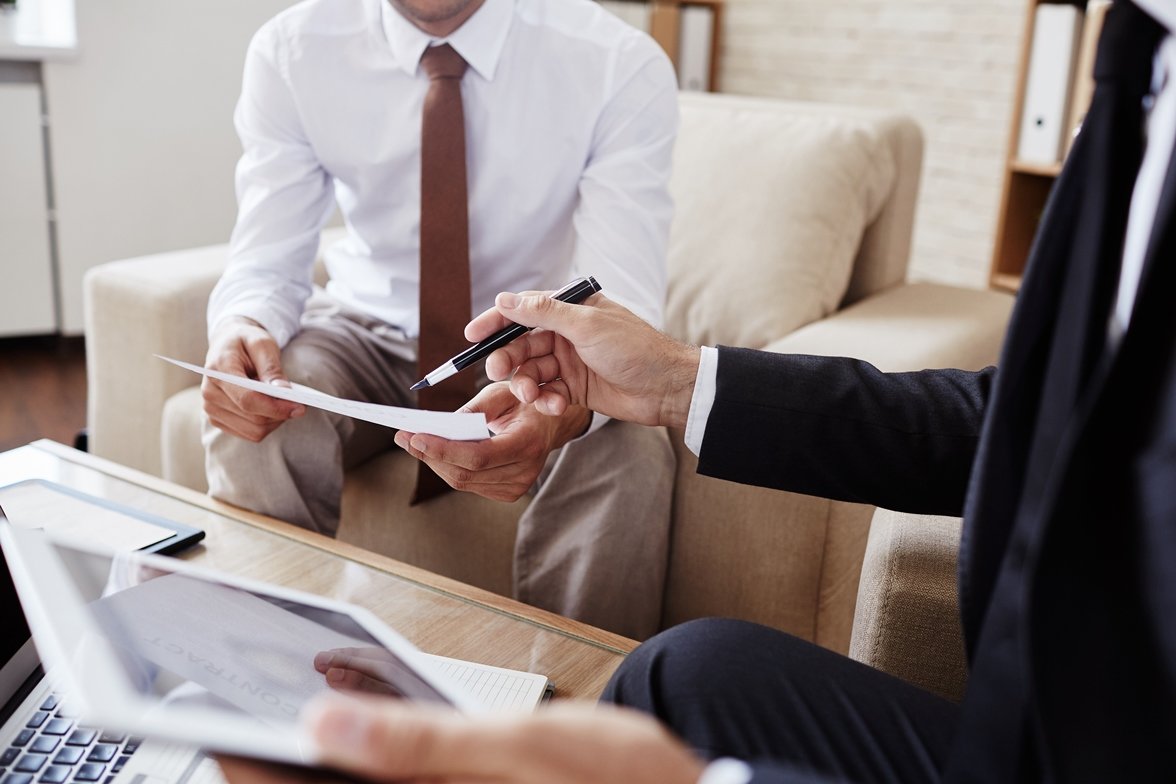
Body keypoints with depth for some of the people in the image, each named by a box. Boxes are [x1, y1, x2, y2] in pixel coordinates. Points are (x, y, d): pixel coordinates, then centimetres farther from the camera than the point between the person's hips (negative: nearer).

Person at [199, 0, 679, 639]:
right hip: (370, 330, 2)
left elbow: (622, 310, -26)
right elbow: (266, 265, -11)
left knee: (628, 454, -31)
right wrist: (239, 328, -37)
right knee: (248, 425, -27)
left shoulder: (621, 67, -20)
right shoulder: (290, 52, -12)